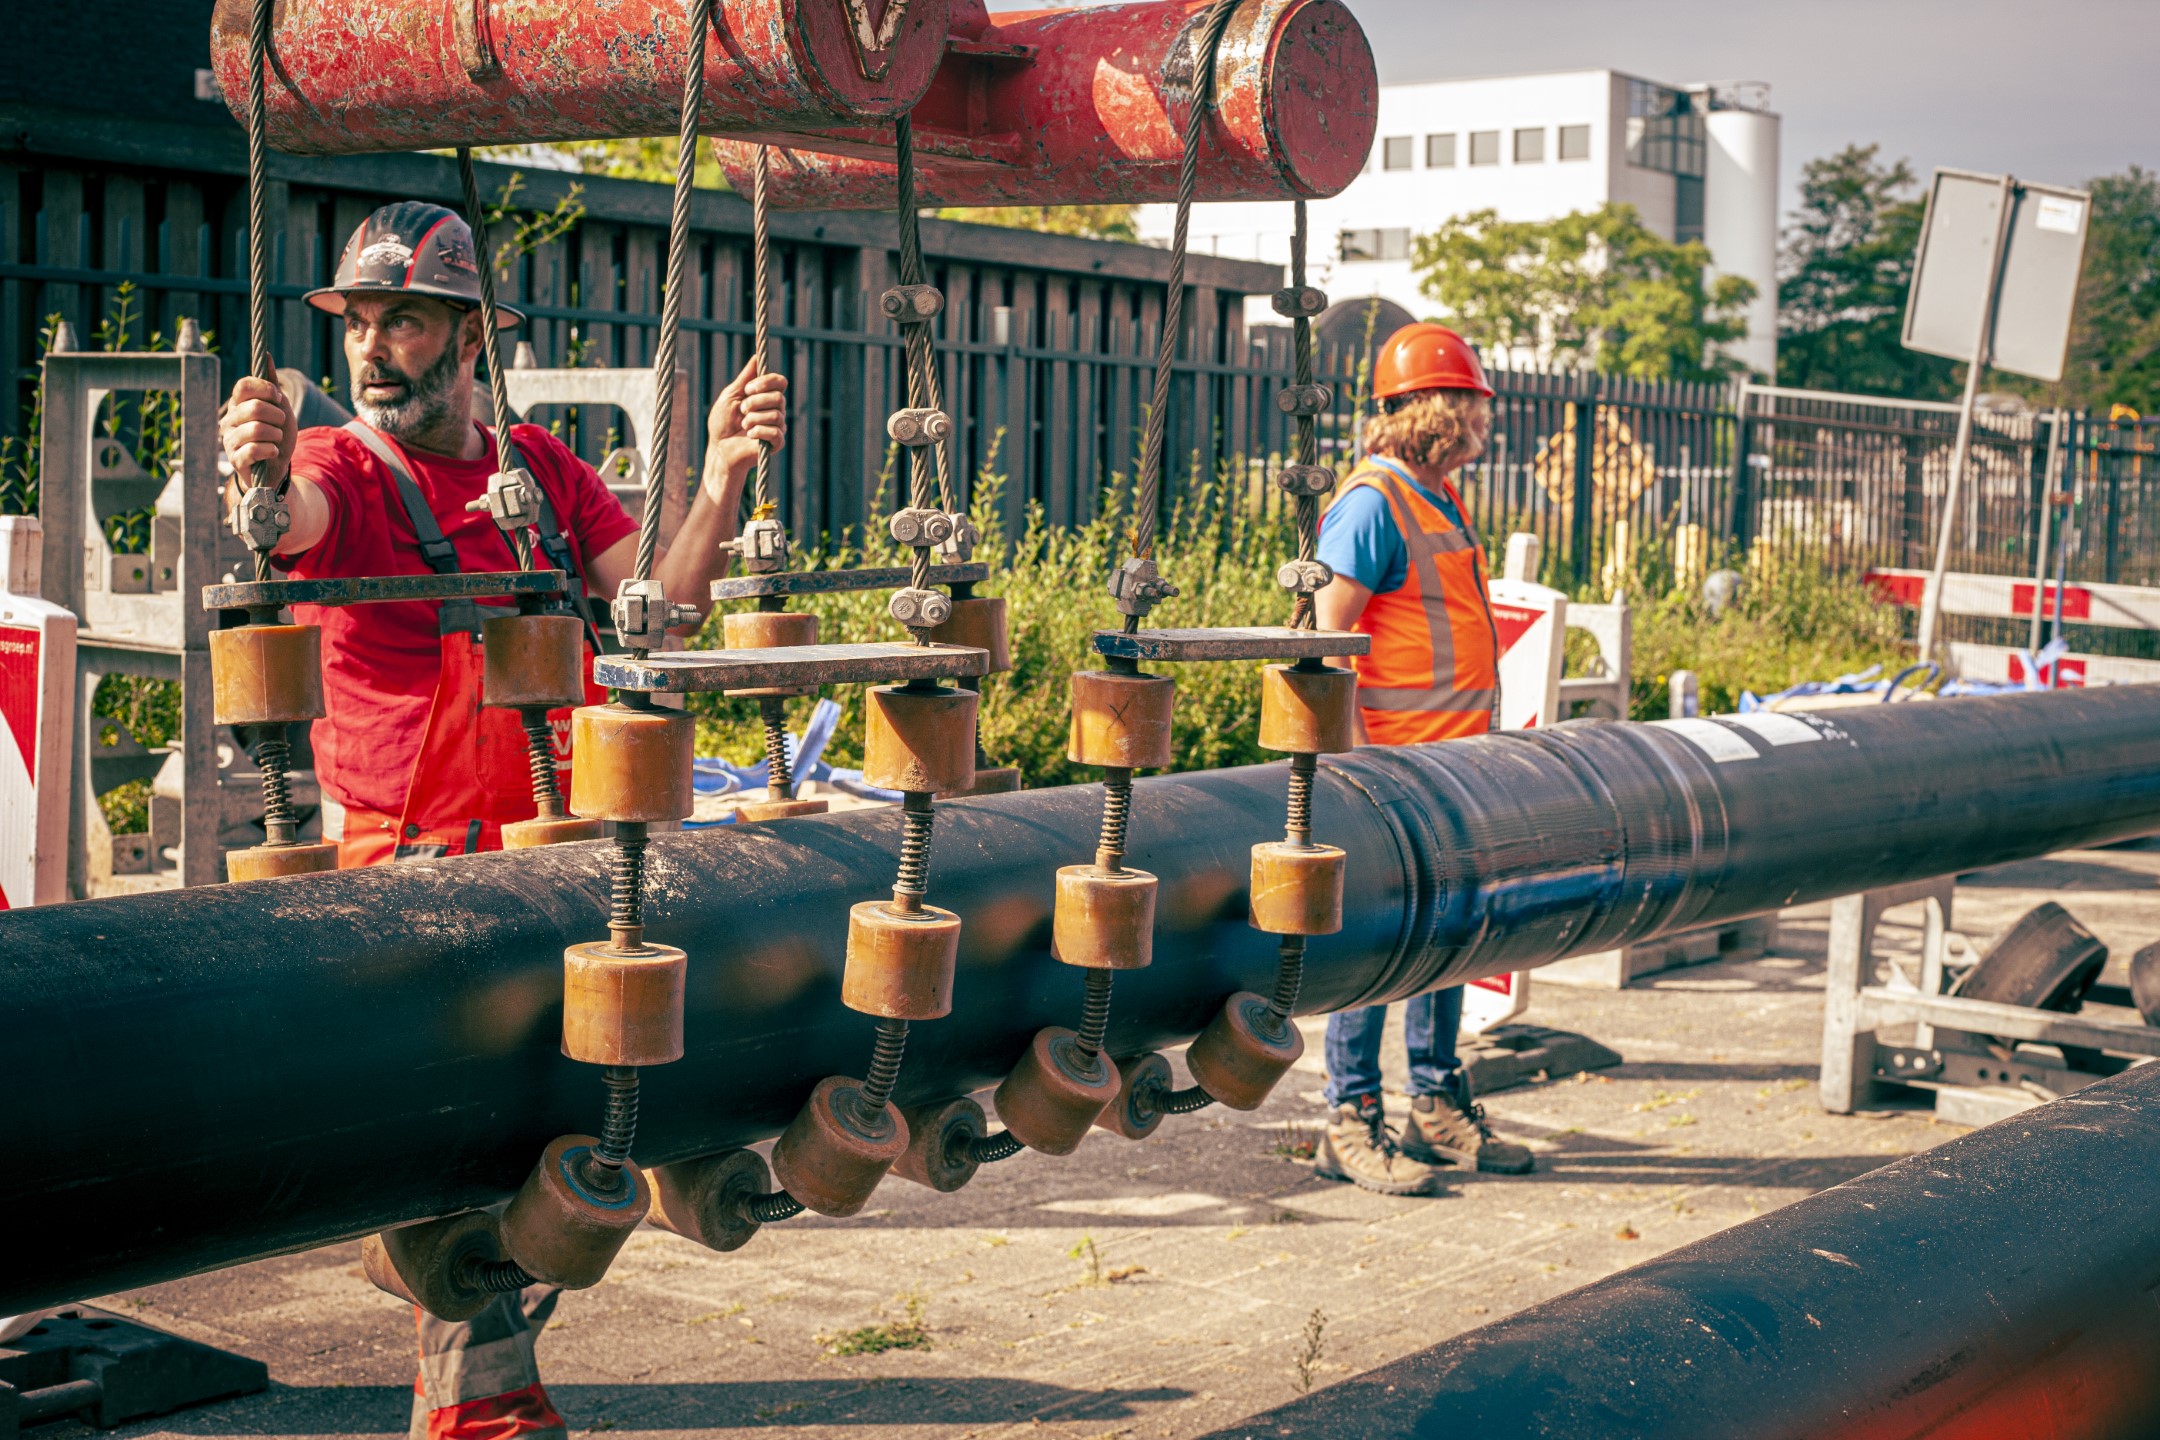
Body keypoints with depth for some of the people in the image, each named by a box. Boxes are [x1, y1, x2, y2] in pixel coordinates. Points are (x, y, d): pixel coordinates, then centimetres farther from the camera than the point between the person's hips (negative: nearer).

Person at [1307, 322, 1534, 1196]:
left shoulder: (1441, 501, 16)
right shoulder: (1372, 503, -12)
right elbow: (1327, 640, -17)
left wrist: (1480, 747, 19)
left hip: (1454, 763, 9)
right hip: (1395, 766, -9)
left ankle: (1439, 1107, 24)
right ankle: (1351, 1124, 4)